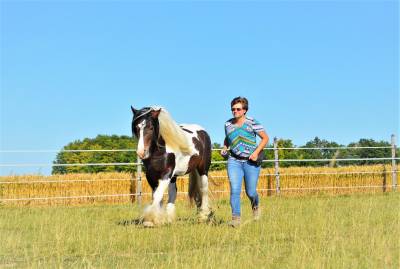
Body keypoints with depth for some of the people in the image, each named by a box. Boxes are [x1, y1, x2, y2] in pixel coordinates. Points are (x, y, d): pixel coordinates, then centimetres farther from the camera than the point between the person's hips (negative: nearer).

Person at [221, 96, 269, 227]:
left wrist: (256, 152, -13)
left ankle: (255, 206, 38)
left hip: (251, 162, -2)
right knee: (234, 190, -14)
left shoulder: (252, 122, -5)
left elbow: (265, 138, -1)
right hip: (234, 161, 2)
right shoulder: (228, 124, 7)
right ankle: (236, 218, -11)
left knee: (250, 192, 4)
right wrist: (224, 148, 6)